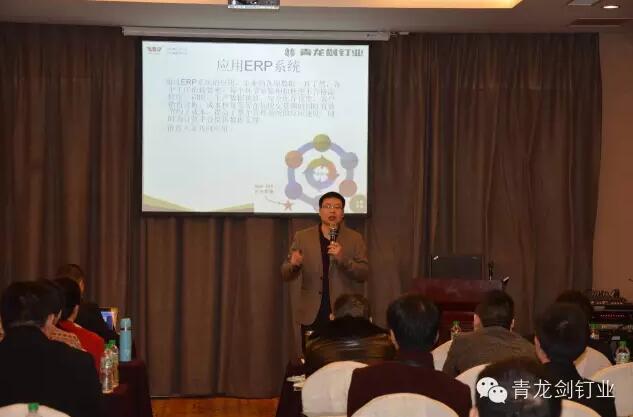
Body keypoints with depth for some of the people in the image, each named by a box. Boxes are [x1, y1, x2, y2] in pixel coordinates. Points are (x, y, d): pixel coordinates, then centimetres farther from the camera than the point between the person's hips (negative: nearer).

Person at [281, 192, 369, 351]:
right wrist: (294, 264, -19)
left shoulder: (355, 238, 4)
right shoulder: (302, 237, 6)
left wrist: (342, 258, -20)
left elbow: (364, 274, -3)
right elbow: (285, 274, 4)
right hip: (311, 314, 1)